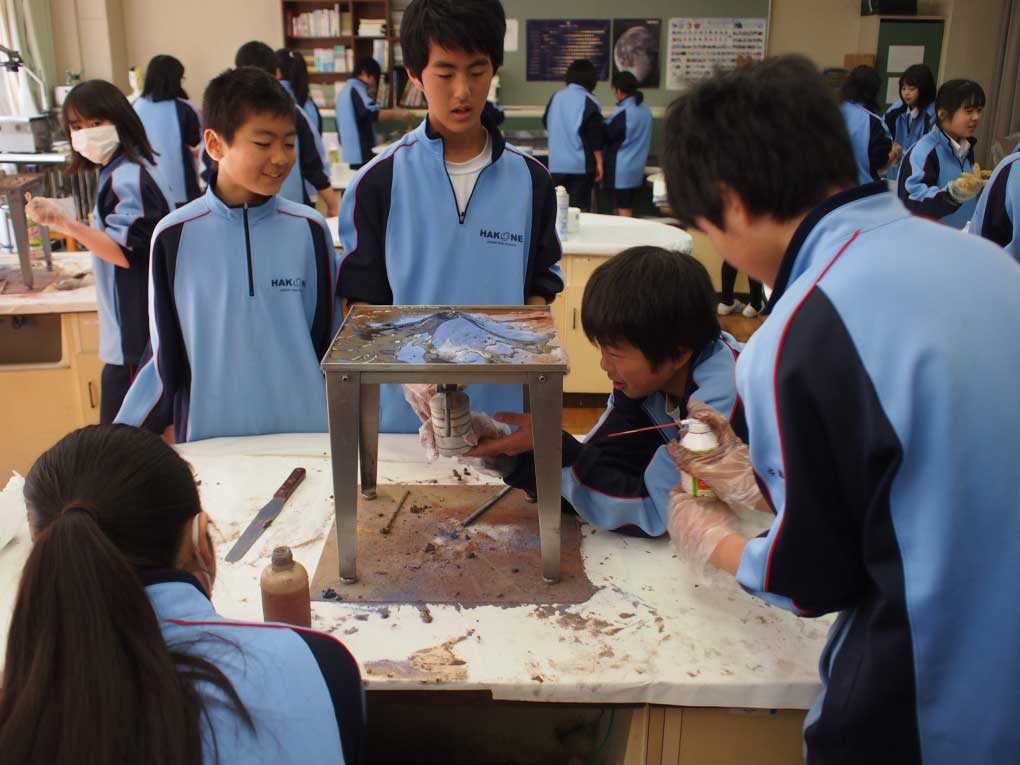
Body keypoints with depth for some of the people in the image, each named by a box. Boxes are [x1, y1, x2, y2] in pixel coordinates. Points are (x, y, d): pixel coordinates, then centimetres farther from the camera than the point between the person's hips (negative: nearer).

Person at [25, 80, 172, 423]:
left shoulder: (126, 179, -17)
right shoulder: (123, 172, 15)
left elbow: (127, 253, -23)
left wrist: (65, 223, -28)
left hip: (135, 335, -11)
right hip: (140, 330, 11)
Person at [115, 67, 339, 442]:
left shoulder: (309, 230, -3)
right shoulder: (174, 236, -4)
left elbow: (330, 345, 5)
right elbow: (166, 362, 4)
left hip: (306, 435, 0)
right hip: (210, 438, 0)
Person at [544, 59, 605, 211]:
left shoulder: (556, 97, 4)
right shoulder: (589, 102, -8)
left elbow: (546, 122, 17)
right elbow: (595, 136, -9)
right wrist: (599, 162, -3)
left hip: (556, 163, 4)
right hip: (581, 164, -4)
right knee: (579, 209, 1)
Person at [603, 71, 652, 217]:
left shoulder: (622, 113, -19)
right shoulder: (645, 109, 6)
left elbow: (605, 136, -10)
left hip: (621, 171, -8)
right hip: (637, 170, 8)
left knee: (623, 211, -2)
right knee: (628, 208, 15)